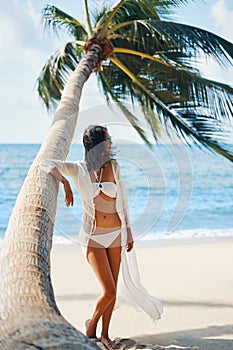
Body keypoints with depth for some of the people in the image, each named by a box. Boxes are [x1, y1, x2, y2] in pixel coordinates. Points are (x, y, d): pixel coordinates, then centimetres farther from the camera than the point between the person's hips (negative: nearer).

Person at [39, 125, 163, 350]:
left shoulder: (113, 166, 3)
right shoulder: (79, 169, -5)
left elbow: (121, 201, 8)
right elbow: (46, 164, -11)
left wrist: (128, 231, 8)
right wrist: (64, 182, -26)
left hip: (116, 234, 4)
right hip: (93, 237, -4)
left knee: (113, 289, 9)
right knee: (109, 291, -9)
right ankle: (92, 323, 19)